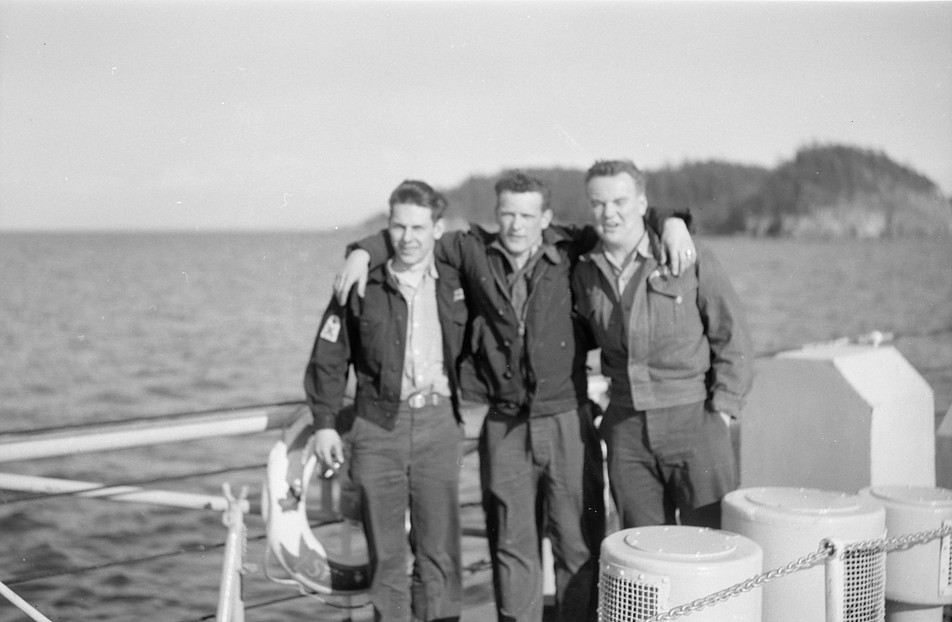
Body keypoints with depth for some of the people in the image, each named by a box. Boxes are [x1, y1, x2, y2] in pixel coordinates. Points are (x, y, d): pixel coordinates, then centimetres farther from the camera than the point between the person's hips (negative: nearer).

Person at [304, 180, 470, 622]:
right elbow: (329, 358, 3)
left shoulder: (455, 285, 6)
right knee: (385, 553, 5)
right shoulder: (362, 286, 1)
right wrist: (325, 423, -1)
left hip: (438, 424, 1)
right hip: (377, 425, -1)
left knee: (438, 553, 3)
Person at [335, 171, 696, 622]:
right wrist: (363, 251, -1)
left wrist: (671, 223, -7)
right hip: (504, 428, 1)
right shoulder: (474, 252, 3)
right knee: (512, 546, 10)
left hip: (566, 422, -1)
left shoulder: (569, 251, -1)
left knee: (578, 544, 4)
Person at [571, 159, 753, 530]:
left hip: (693, 419, -3)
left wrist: (722, 409, -6)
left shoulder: (691, 259, -4)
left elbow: (732, 337, -1)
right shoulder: (585, 274, 7)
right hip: (626, 427, 4)